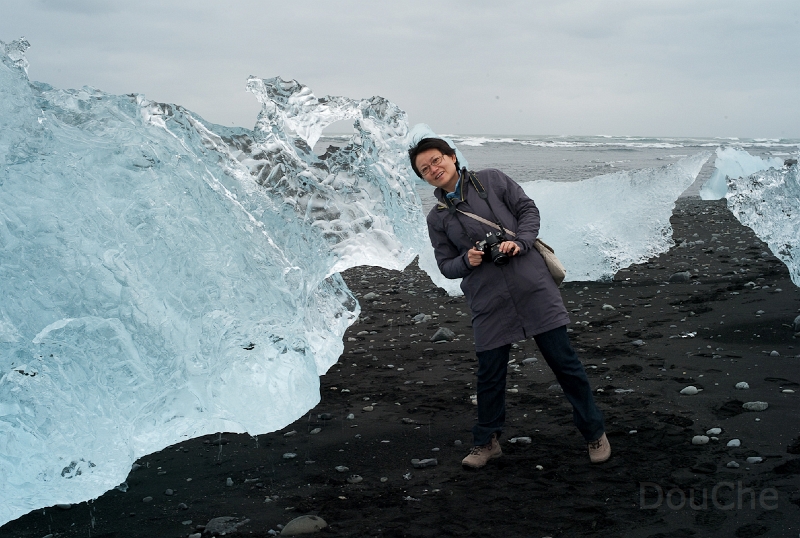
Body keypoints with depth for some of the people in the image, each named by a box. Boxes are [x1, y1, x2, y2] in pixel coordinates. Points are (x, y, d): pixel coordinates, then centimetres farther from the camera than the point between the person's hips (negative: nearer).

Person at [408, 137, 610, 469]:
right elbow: (446, 265, 11)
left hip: (533, 288, -1)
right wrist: (467, 261, -11)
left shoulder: (492, 181, 6)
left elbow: (528, 209, 6)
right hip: (488, 304, 2)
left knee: (564, 361, 3)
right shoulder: (437, 218, 10)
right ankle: (486, 442, 26)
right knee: (489, 375, 6)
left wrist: (519, 243, -12)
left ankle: (594, 433, 19)